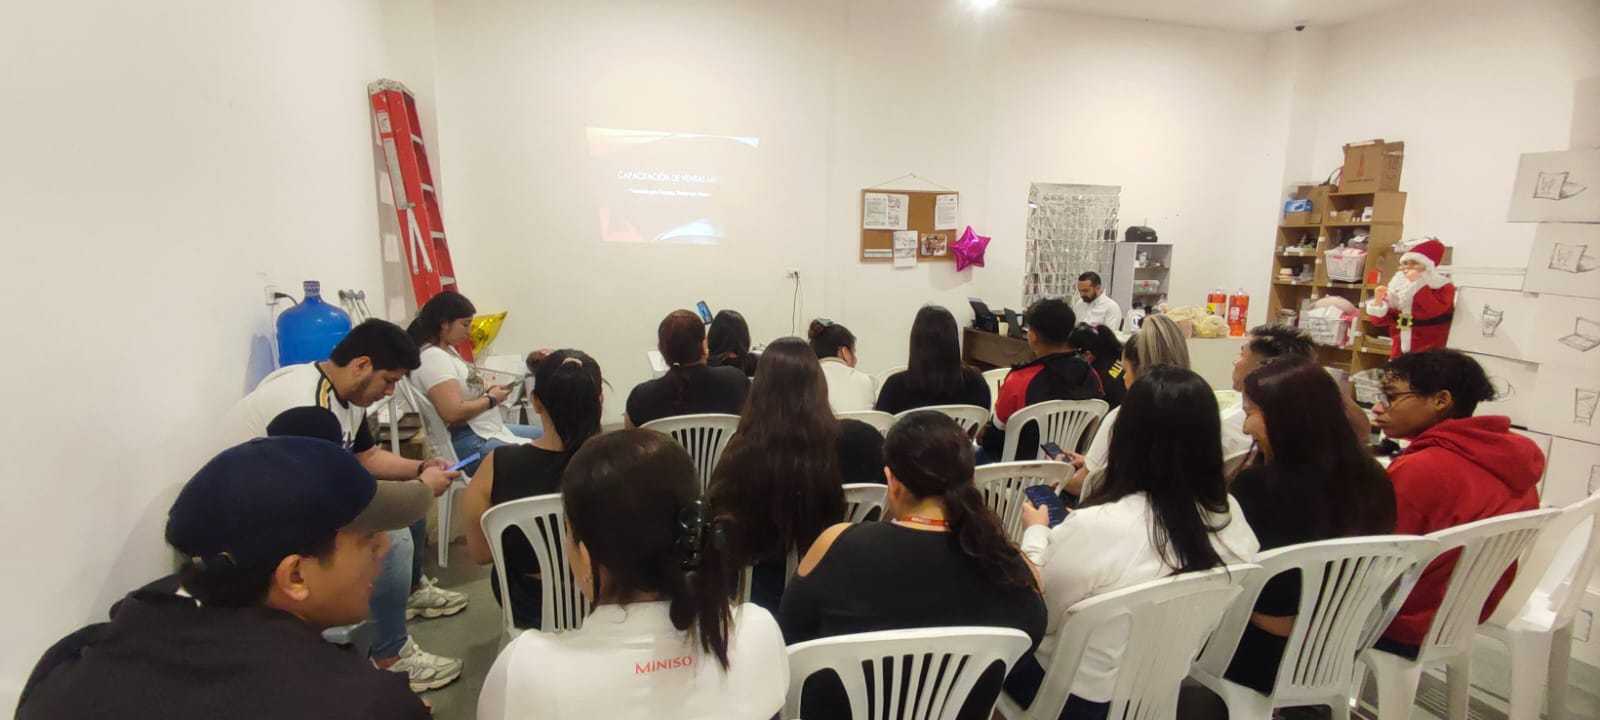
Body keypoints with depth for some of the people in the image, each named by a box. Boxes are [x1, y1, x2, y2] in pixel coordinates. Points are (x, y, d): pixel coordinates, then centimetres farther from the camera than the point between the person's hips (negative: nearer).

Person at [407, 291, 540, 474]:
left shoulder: (447, 349, 11)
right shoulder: (432, 358, -19)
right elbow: (453, 412, -27)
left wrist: (485, 391, 2)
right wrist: (491, 399, -12)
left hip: (487, 430, 11)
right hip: (467, 444, -11)